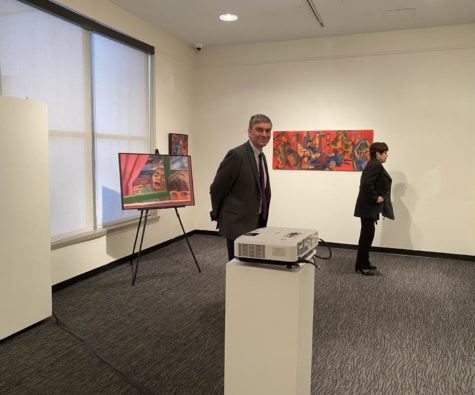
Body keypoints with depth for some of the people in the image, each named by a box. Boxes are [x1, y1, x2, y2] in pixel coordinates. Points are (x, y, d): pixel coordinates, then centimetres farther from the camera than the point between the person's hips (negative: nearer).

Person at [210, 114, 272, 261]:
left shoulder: (261, 156, 9)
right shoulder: (237, 155, -18)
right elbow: (216, 188, -12)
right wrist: (217, 214, 1)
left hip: (257, 221, 8)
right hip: (239, 223, -8)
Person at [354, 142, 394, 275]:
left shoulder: (373, 164, 17)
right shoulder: (376, 165, -16)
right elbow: (367, 184, -27)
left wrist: (376, 197, 8)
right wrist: (376, 197, -18)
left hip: (369, 206, 11)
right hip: (369, 207, -11)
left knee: (367, 235, 15)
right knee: (367, 235, -6)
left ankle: (364, 263, 23)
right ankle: (361, 265, 1)